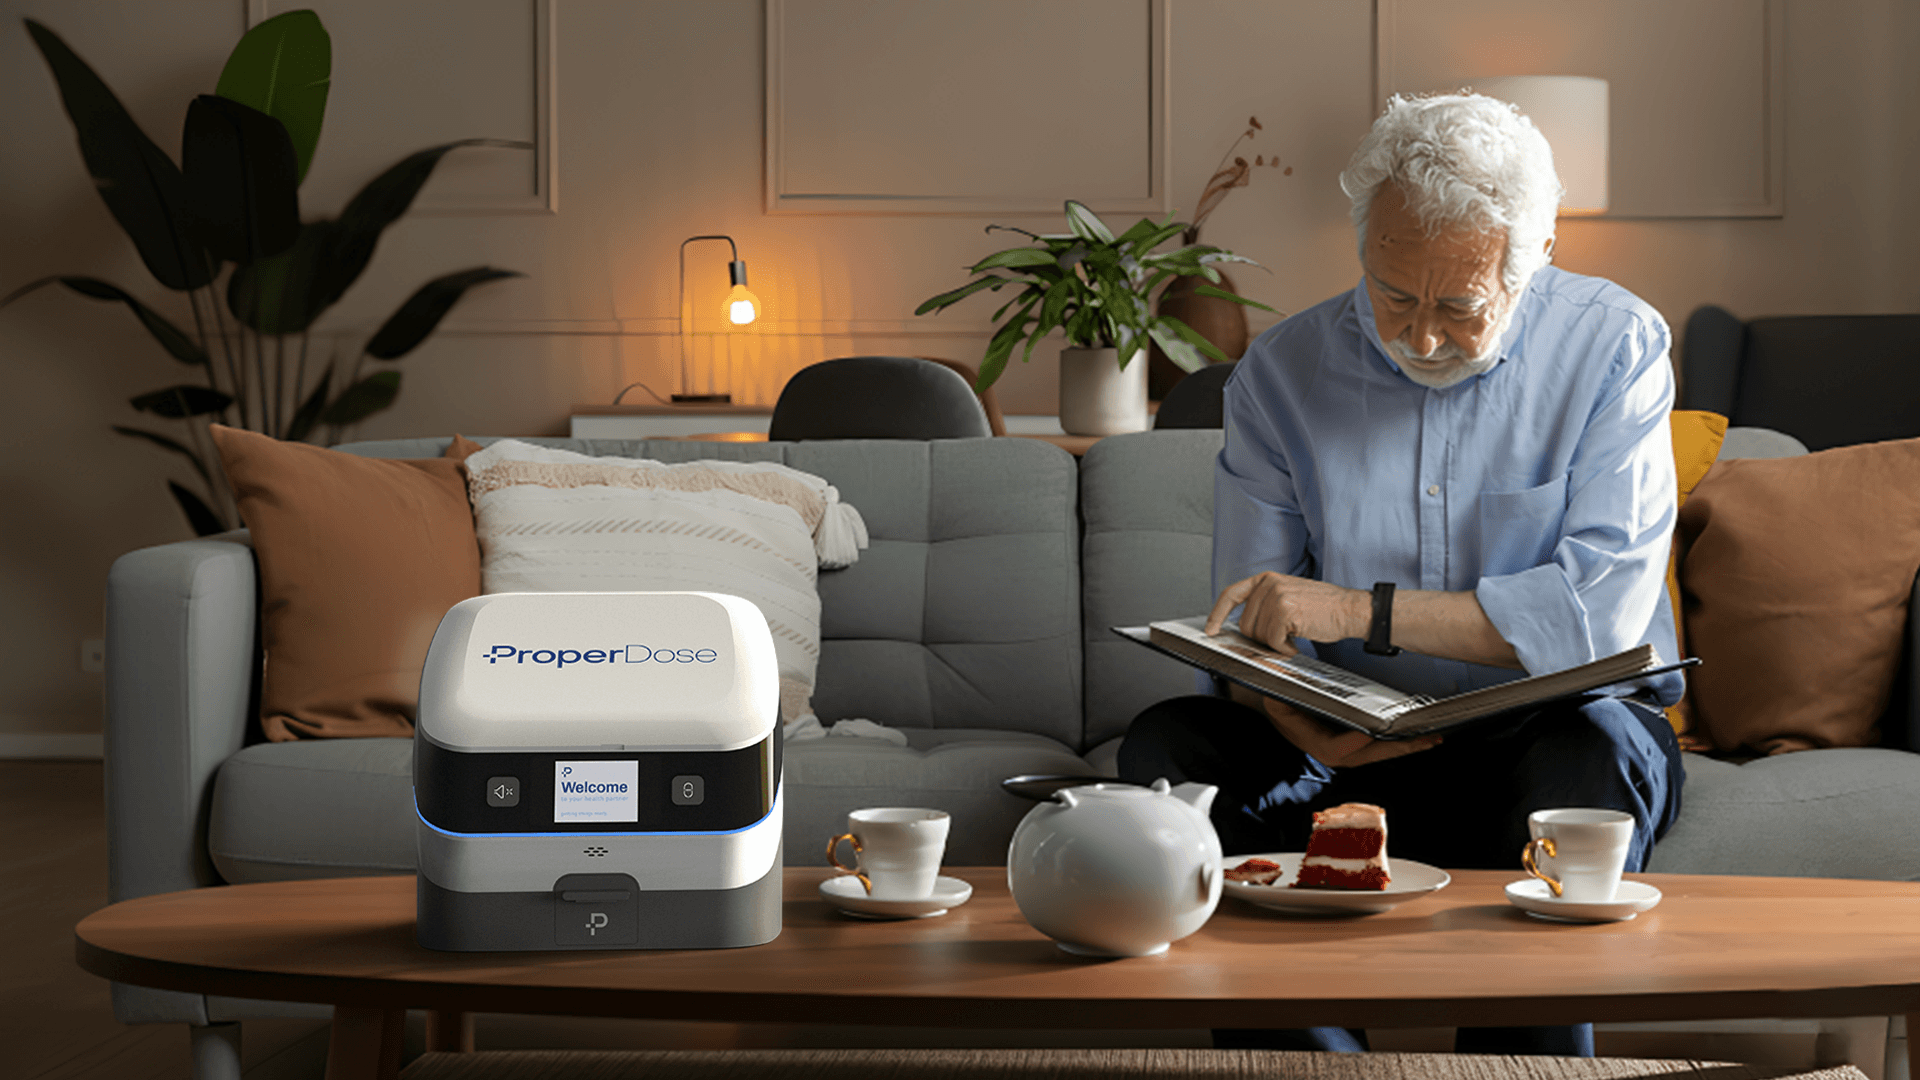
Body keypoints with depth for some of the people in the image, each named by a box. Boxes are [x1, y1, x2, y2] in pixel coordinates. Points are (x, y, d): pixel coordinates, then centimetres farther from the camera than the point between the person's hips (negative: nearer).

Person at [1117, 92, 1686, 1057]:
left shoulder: (1613, 346, -6)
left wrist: (1361, 610, -24)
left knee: (1586, 753, -37)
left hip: (1560, 730, -2)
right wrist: (1295, 722, -23)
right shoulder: (1282, 371, 1)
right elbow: (1248, 636, 1)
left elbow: (1603, 606, -18)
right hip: (1354, 746, 3)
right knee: (1168, 744, -24)